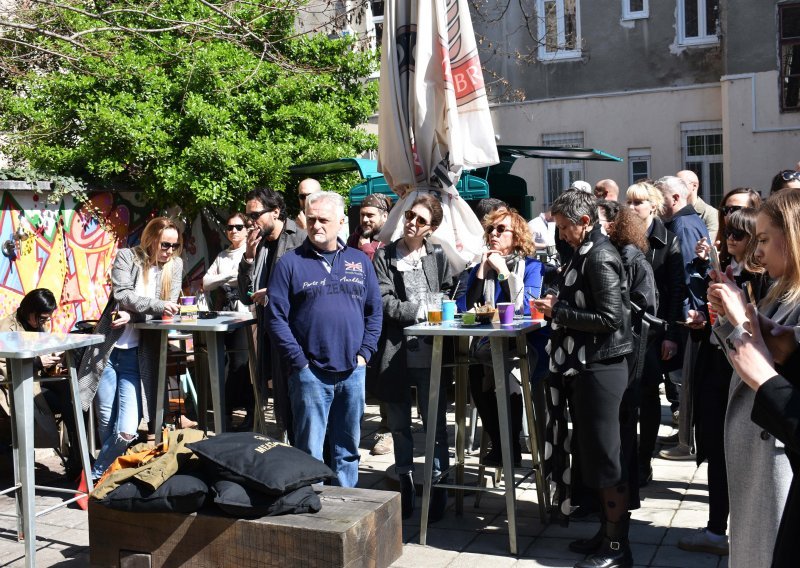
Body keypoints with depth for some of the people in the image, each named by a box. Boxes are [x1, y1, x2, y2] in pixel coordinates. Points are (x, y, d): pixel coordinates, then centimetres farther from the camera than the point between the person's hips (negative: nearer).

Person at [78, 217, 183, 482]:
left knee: (127, 431, -8)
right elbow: (122, 294, -13)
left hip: (138, 356, 1)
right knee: (106, 423, 6)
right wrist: (156, 305, -27)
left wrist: (133, 314, -17)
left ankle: (95, 477, 14)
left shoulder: (175, 265, 6)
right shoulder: (127, 256, 0)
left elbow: (168, 309, -1)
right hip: (108, 350, -1)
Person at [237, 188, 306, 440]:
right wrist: (249, 258, 1)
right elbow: (246, 296, 12)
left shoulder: (300, 239, -7)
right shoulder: (259, 246, 13)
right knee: (281, 406, 13)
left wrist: (274, 294, -12)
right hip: (270, 336, 7)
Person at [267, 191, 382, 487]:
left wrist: (364, 353, 2)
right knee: (310, 451, 1)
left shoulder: (359, 261, 10)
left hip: (353, 372, 4)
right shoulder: (290, 263, -1)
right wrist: (299, 361, -10)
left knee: (348, 449, 13)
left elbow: (375, 310, 13)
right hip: (310, 373, -3)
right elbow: (276, 317, -5)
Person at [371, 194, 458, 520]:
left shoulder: (438, 256, 6)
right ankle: (405, 486, 24)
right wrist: (419, 311, -11)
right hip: (395, 350, 1)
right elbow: (384, 301, -4)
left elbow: (450, 294, 7)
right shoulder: (384, 256, 5)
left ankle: (438, 487, 14)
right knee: (399, 425, 11)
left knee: (435, 422, 1)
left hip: (429, 350, -1)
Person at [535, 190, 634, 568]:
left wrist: (557, 311, -15)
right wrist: (558, 304, 5)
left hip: (600, 367, -10)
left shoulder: (600, 257, -15)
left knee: (604, 455, -3)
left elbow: (610, 317, -21)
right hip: (585, 365, 10)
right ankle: (607, 531, 26)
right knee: (589, 452, 15)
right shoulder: (586, 252, 14)